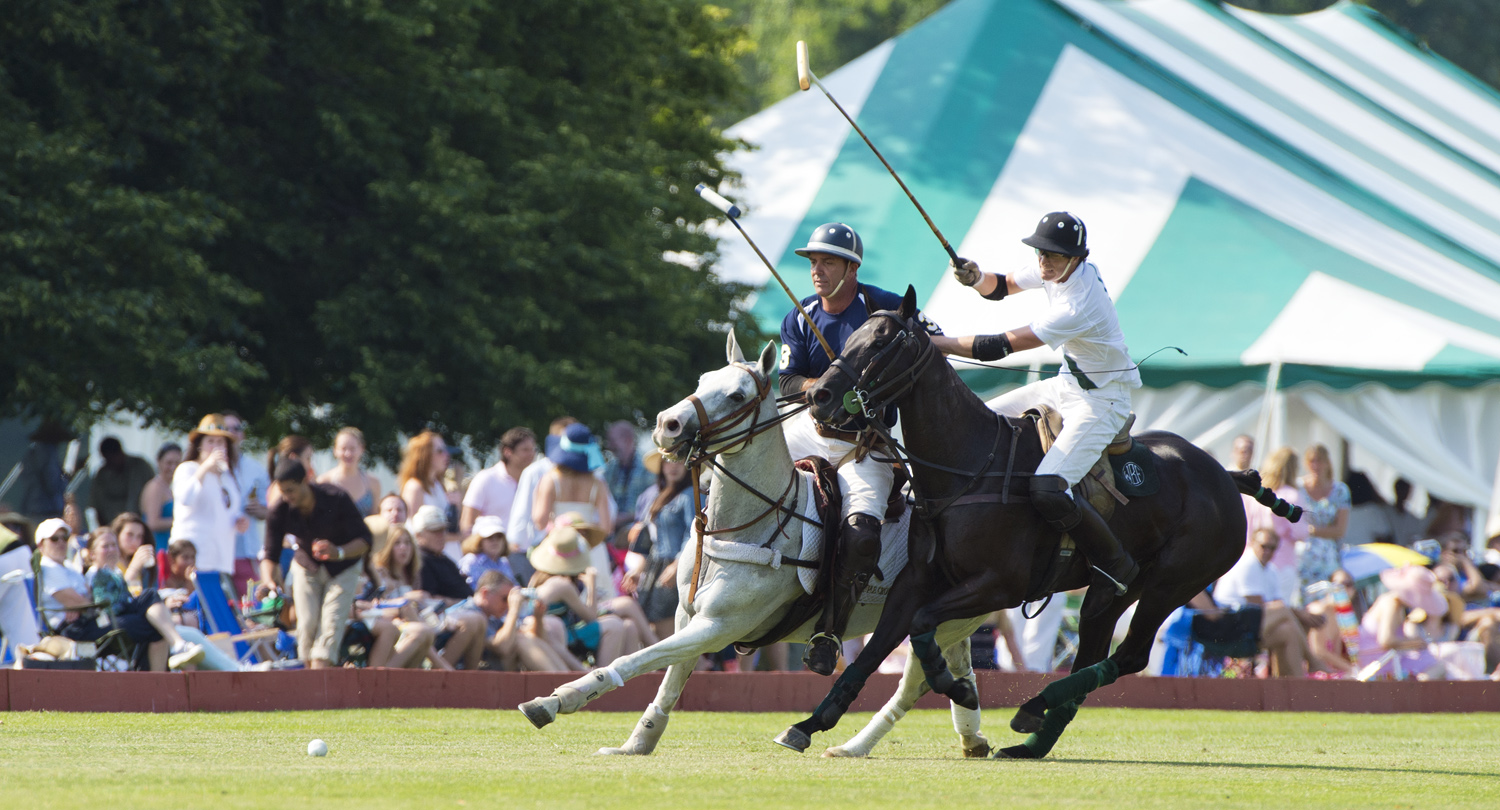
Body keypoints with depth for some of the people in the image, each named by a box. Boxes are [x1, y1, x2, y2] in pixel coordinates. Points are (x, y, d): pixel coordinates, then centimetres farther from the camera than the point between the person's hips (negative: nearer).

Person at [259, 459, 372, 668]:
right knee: (307, 622, -12)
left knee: (331, 622, -18)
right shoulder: (280, 510, -19)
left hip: (342, 568, -3)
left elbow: (364, 541, -21)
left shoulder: (337, 499, -27)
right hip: (306, 567, 3)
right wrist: (268, 580, -36)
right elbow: (270, 554, -16)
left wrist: (339, 553, -40)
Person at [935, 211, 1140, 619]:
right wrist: (977, 278, -12)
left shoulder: (1078, 306, -32)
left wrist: (941, 344, -25)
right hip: (1068, 384, 10)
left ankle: (1114, 565, -3)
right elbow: (1001, 287, 11)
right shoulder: (1058, 268, -6)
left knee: (1049, 493, -25)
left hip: (1102, 401, -10)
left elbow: (1002, 346, -30)